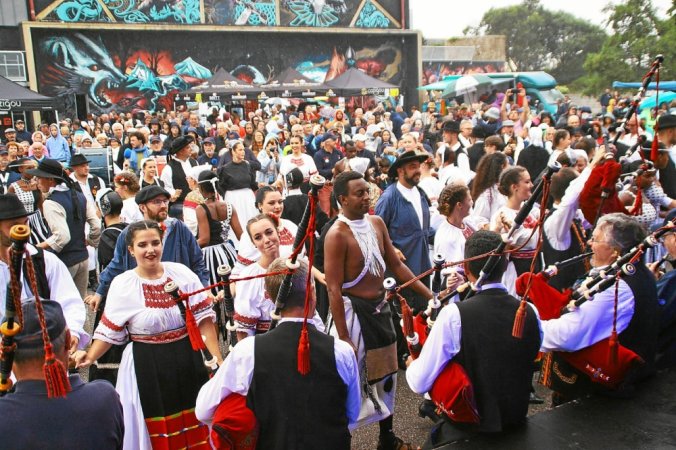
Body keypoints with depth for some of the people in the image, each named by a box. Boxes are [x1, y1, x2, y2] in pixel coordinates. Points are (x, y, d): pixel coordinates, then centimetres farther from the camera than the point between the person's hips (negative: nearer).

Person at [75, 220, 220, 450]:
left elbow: (203, 318, -3)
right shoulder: (122, 285, -5)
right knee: (155, 430, 9)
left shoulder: (182, 273, -4)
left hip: (186, 361, 2)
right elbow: (109, 331, 0)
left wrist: (217, 359, -6)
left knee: (193, 426, 14)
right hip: (146, 368, -1)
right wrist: (90, 357, -16)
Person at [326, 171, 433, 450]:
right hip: (353, 311, -8)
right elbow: (334, 289, -21)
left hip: (379, 308, 8)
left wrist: (429, 295, 7)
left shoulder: (377, 223, 2)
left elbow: (396, 265, 10)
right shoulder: (337, 235, -20)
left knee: (386, 376, 20)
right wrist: (343, 338, -21)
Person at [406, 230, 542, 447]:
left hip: (466, 433, -5)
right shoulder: (531, 313, -9)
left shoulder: (454, 315, -22)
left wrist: (412, 365, 5)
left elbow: (420, 383, -16)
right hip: (516, 430, 5)